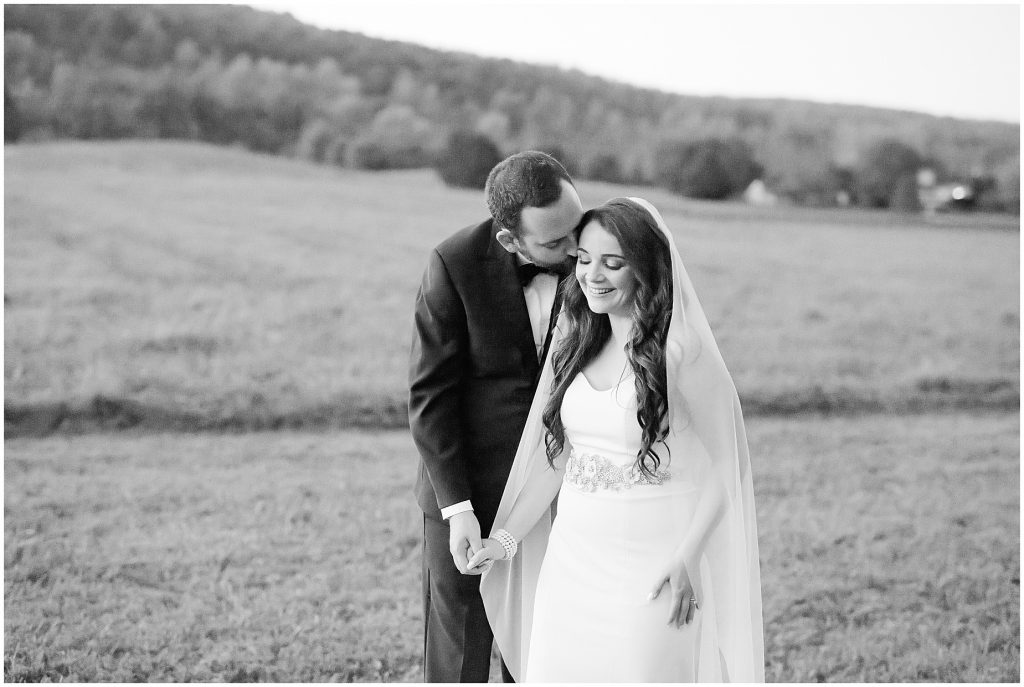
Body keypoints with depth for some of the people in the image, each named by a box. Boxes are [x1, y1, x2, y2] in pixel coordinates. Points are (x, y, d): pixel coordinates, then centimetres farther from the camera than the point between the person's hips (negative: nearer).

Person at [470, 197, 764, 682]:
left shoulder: (682, 349, -12)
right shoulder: (576, 342, 8)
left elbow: (725, 462, -11)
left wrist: (687, 561, -16)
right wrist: (507, 536, 9)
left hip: (652, 563, -6)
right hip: (572, 555, 6)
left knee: (642, 671, -1)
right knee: (554, 669, 8)